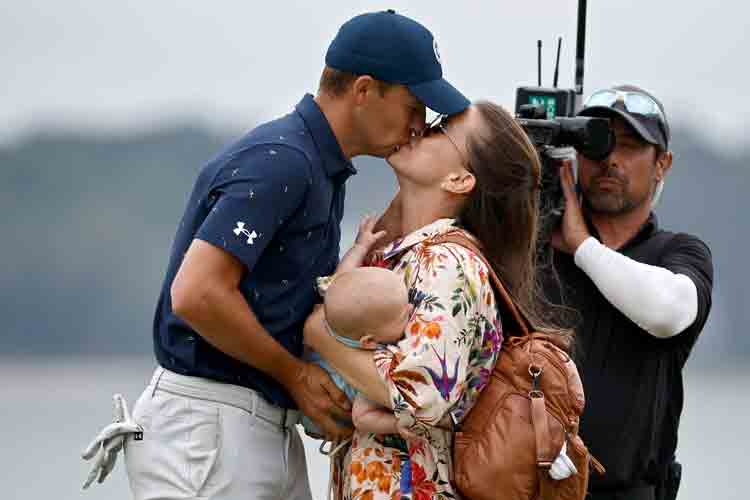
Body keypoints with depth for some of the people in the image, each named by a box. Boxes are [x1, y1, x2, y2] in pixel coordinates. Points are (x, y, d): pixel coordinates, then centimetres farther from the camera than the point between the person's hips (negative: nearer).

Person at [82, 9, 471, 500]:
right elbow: (197, 294, -26)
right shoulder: (279, 161, -17)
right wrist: (293, 372, -14)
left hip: (267, 426, 10)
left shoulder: (323, 168, 15)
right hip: (207, 426, -10)